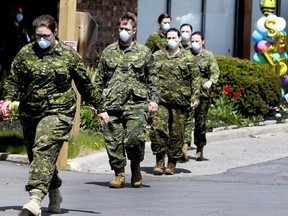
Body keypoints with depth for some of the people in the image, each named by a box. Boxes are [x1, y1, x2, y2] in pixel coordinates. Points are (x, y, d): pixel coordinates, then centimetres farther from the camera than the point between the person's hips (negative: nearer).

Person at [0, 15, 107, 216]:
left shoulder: (69, 55, 1)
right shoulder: (25, 53, 6)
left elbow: (85, 84, 10)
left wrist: (99, 108, 15)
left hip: (58, 111, -4)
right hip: (30, 114, 5)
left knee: (44, 150, -23)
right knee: (35, 155, 11)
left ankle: (36, 199, -35)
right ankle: (55, 195, 33)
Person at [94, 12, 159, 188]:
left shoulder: (144, 52, 9)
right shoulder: (108, 52, 14)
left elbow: (153, 79, 9)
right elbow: (100, 79, 17)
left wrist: (154, 100, -1)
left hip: (136, 104, -2)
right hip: (112, 105, 2)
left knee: (135, 138, -15)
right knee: (113, 141, 0)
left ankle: (136, 166, 12)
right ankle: (119, 175, 11)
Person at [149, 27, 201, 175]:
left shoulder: (188, 58, 9)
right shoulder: (157, 57, 12)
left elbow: (195, 79, 8)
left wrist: (195, 97, -2)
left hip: (180, 101, 0)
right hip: (160, 99, 0)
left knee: (177, 133, 3)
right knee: (157, 129, -13)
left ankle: (172, 163, 13)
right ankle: (159, 160, -3)